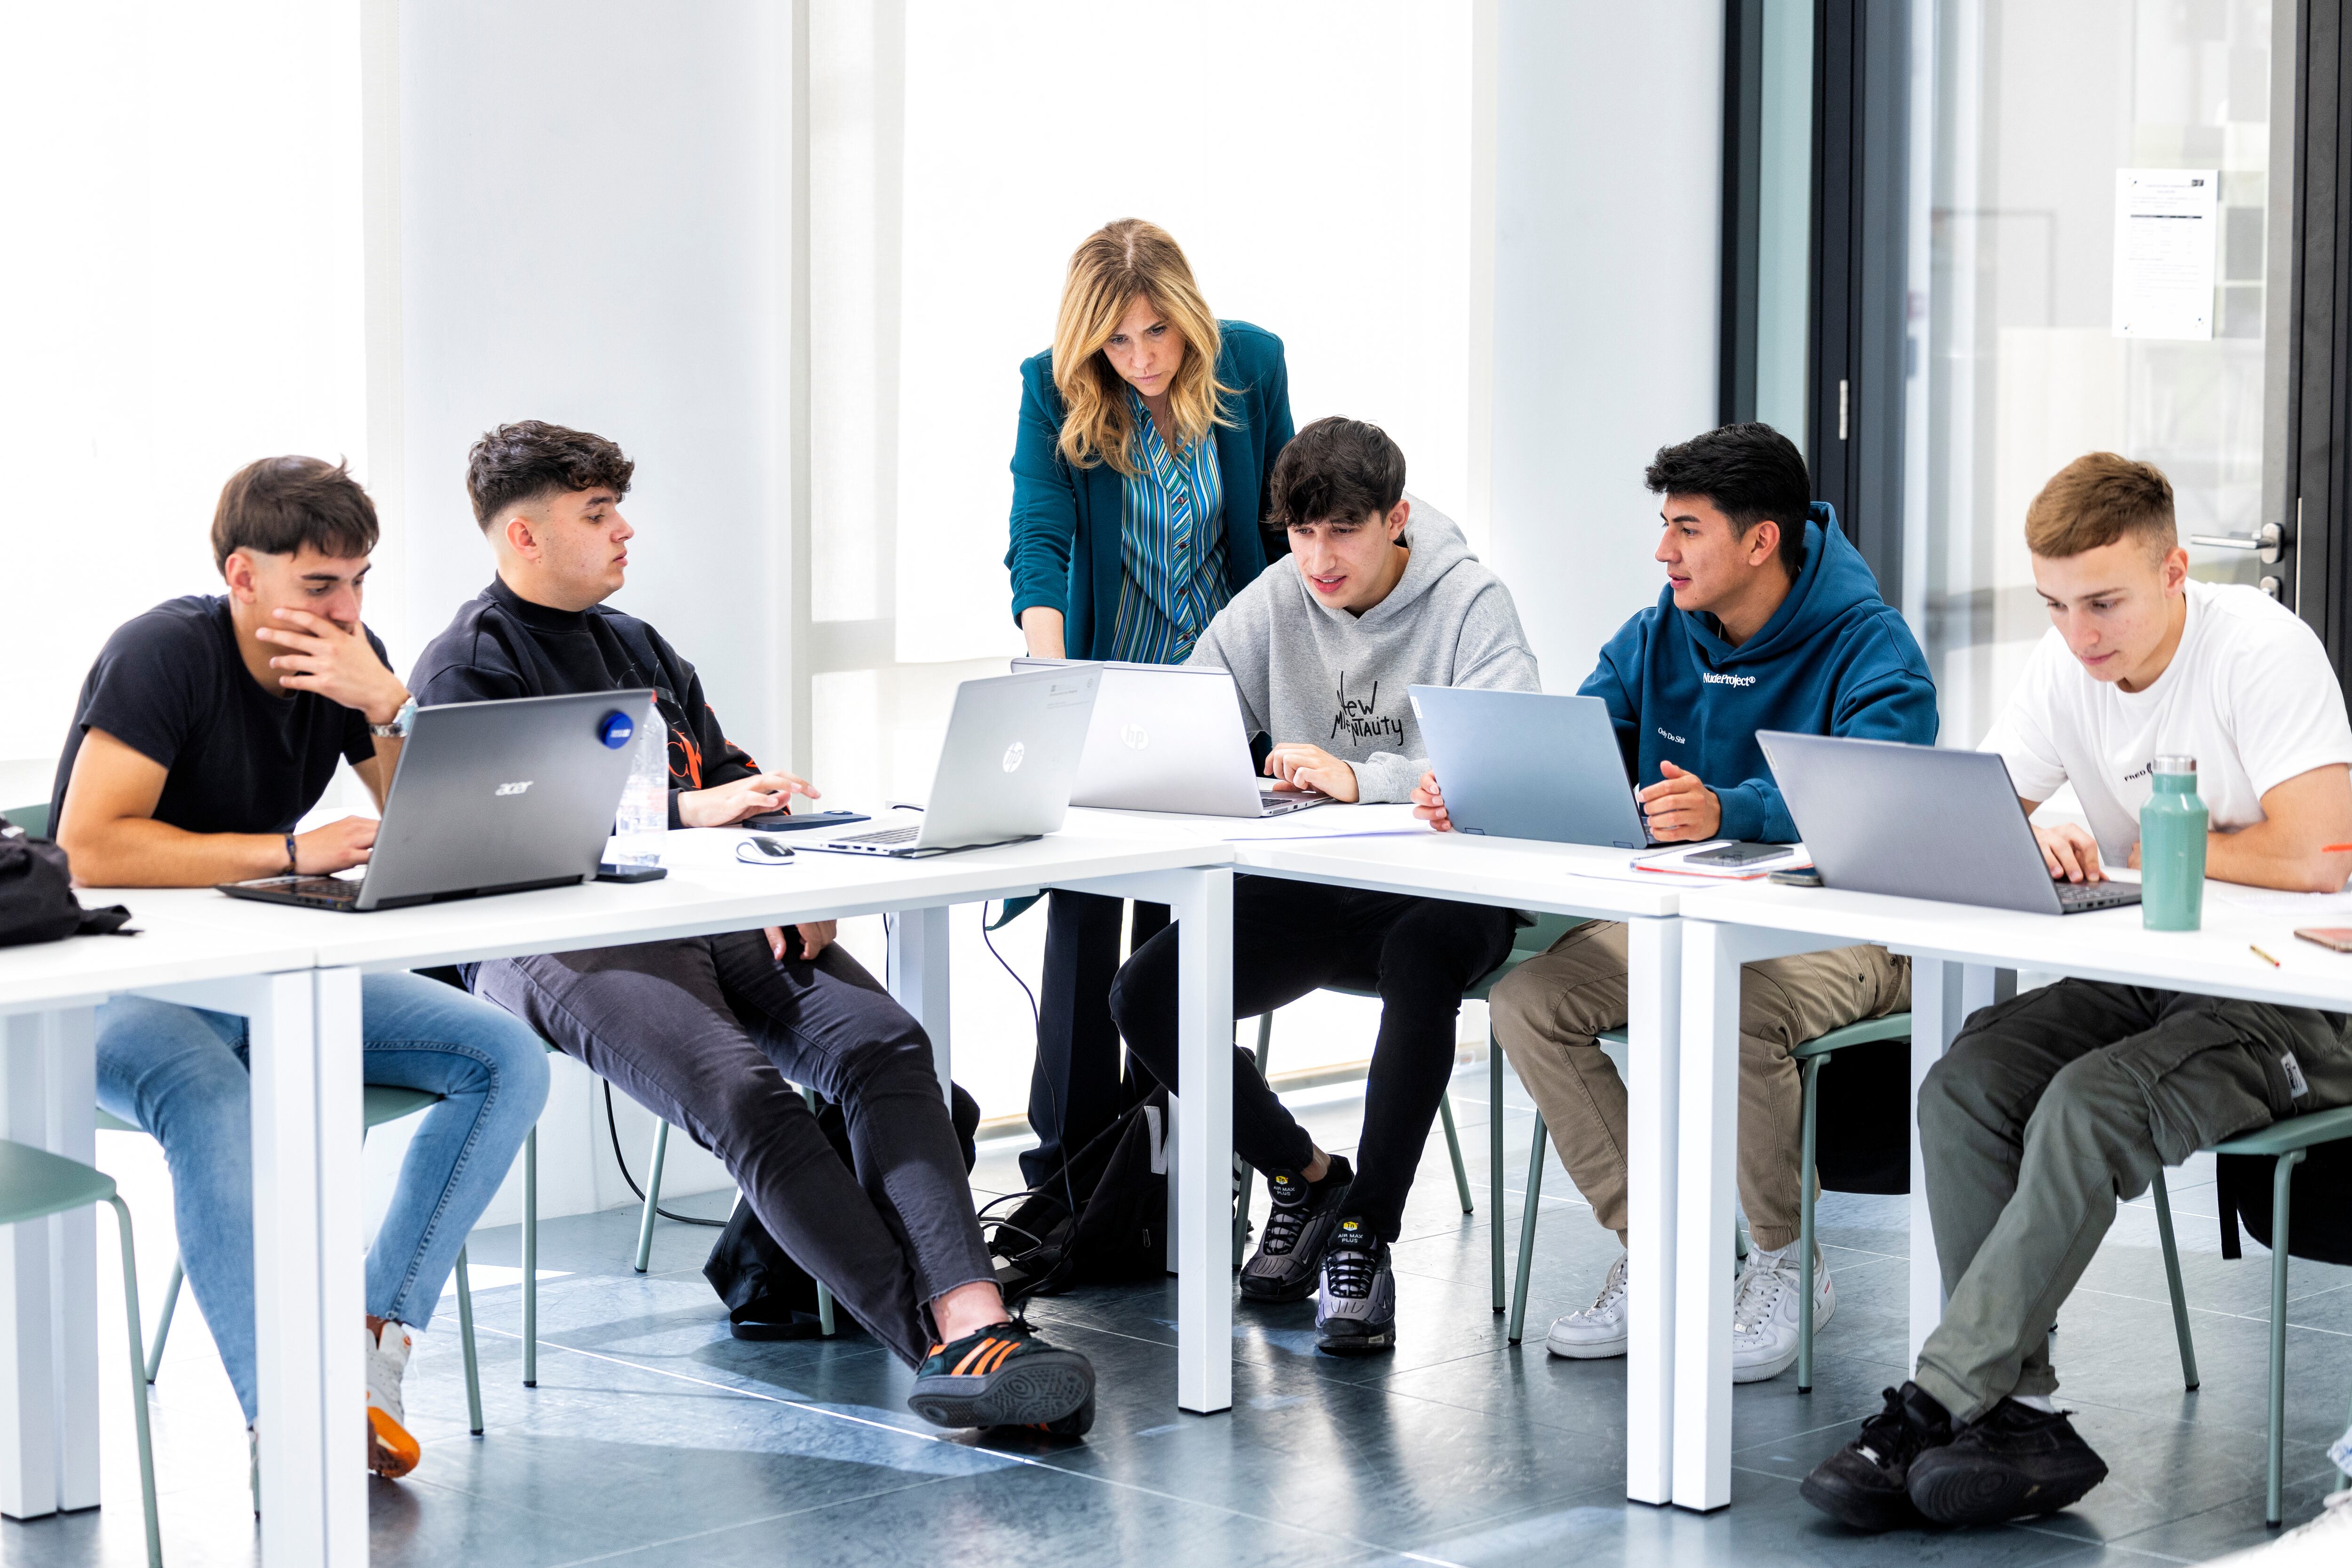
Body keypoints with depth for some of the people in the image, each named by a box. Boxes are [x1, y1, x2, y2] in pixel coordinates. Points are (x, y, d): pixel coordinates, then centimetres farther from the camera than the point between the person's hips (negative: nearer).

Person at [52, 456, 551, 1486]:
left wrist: (387, 705, -17)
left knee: (508, 1059, -11)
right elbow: (90, 850, -27)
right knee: (216, 1103, -40)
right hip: (127, 986, -7)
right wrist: (292, 851, -27)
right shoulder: (164, 654, -17)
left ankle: (374, 1338, -13)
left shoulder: (348, 659, 2)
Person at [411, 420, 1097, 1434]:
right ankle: (940, 1349, -37)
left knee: (883, 1042, -24)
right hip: (566, 944, -6)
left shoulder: (639, 648, 29)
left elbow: (731, 778, 25)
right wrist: (687, 810, -17)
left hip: (715, 915, 6)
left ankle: (972, 1318, -39)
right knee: (743, 1093, -33)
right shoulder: (465, 669, 6)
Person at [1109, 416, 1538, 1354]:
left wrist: (1361, 777, -35)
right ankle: (1304, 1175, 9)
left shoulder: (1468, 602, -9)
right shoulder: (1276, 601, 5)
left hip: (1443, 891, -5)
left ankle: (1366, 1239, -27)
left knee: (1421, 964, -40)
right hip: (1310, 890, 5)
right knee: (1144, 998, -15)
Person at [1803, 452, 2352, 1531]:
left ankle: (1934, 1406, -26)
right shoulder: (2069, 665, 3)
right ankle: (2019, 1418, -20)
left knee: (2088, 1106, -32)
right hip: (2145, 980, 7)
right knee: (1962, 1089, -20)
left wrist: (2146, 850, -11)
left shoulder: (2264, 651, -16)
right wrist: (2025, 840, -19)